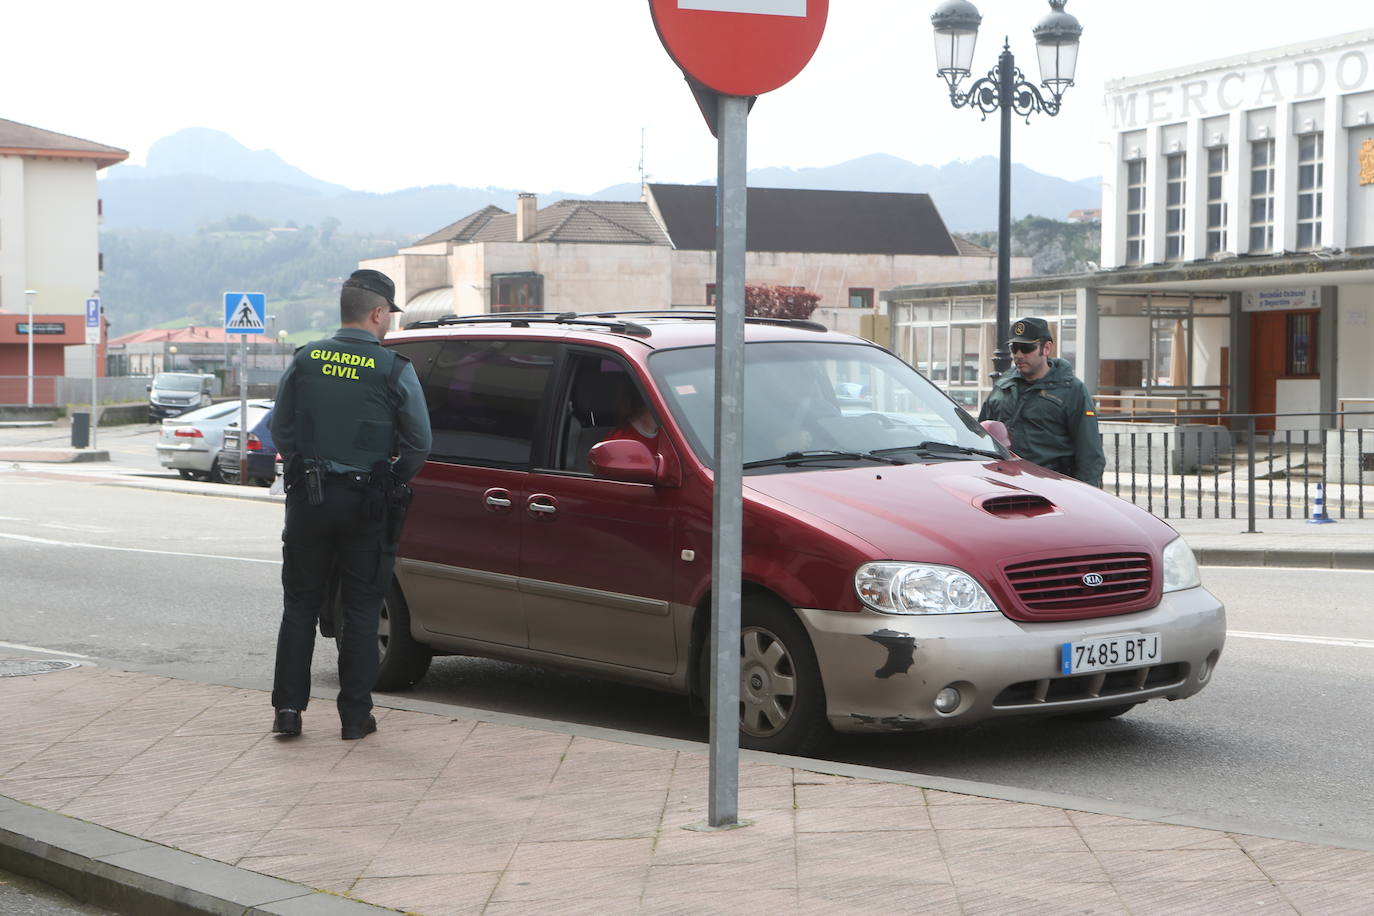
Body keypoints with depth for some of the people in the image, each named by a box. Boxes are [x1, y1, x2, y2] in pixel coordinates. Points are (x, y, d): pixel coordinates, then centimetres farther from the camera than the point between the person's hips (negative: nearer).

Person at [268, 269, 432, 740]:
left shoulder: (305, 360, 1)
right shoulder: (394, 369, -7)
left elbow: (280, 430, 6)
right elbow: (419, 442, -6)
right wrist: (392, 484, 9)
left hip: (308, 498, 2)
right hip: (366, 506, -2)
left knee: (300, 604, 12)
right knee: (360, 609, 7)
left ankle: (288, 707, 9)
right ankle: (355, 715, 8)